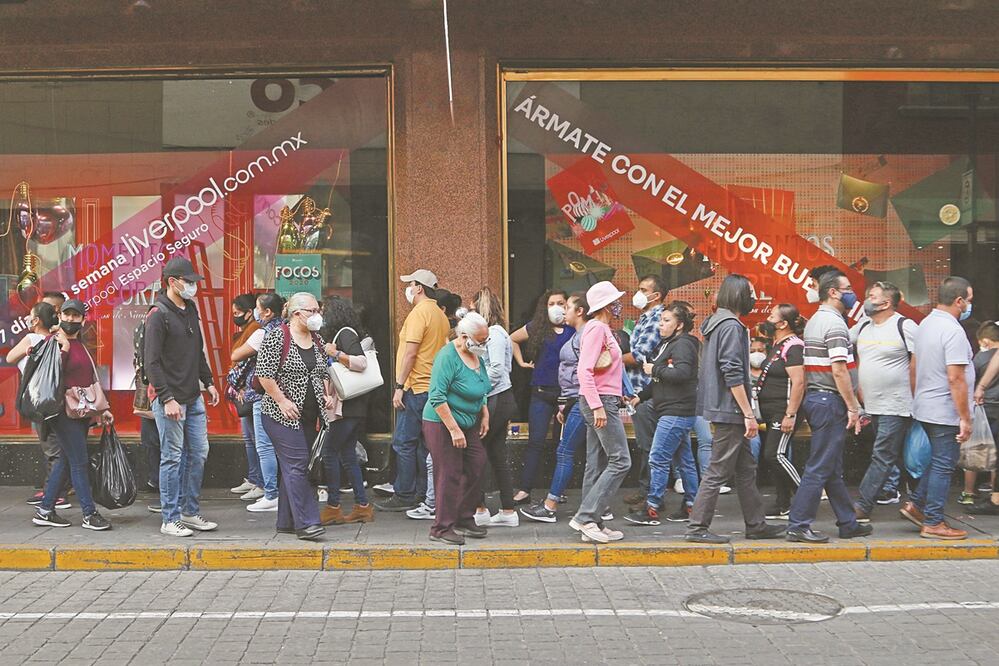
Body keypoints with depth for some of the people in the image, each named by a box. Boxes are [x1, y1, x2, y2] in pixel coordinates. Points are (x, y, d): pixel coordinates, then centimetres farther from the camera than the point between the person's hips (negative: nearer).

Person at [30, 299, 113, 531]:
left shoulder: (81, 346, 18)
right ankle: (90, 515, -3)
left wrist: (102, 409, 20)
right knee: (80, 461, -7)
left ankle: (45, 511, 18)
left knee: (66, 460, 11)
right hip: (64, 411, -8)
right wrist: (64, 349, -24)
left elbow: (92, 381, 22)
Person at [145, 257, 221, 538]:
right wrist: (167, 399, -21)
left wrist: (208, 382, 17)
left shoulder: (191, 310, 14)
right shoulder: (158, 315, -12)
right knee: (172, 458, -2)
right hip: (170, 400, -8)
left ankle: (191, 512, 20)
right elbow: (152, 362, -16)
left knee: (198, 454, 9)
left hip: (194, 398, 8)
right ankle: (170, 519, 5)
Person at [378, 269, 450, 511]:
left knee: (404, 443, -4)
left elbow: (410, 353, -18)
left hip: (415, 388, -9)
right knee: (424, 444, 12)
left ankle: (404, 496, -3)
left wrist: (399, 386, -16)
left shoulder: (418, 313, -13)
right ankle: (423, 493, 14)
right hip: (433, 388, 9)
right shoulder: (440, 315, 15)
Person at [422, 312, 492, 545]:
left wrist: (484, 415, 14)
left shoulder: (477, 355, 8)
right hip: (442, 424, -9)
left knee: (476, 468, 7)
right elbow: (438, 397, -24)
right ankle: (442, 528, 2)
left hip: (469, 424, 9)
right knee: (450, 474, -6)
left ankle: (464, 519, 21)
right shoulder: (448, 357, -19)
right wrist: (454, 429, -24)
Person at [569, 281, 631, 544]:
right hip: (601, 401, -10)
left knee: (597, 465, 8)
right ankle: (586, 517, -10)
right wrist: (598, 406, -26)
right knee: (620, 461, -10)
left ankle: (592, 524, 10)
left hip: (603, 402, 10)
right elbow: (585, 370, -21)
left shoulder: (603, 329, 17)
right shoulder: (597, 328, -13)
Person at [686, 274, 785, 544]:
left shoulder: (717, 323, 16)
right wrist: (749, 414, -18)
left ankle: (755, 524, 22)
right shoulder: (731, 326, -15)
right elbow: (733, 375, -21)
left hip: (724, 410, 10)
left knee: (746, 469, 15)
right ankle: (697, 527, -1)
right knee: (718, 471, -5)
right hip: (730, 410, -10)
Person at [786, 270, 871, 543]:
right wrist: (853, 408, -16)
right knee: (820, 467, -7)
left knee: (833, 469, 14)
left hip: (815, 397, 10)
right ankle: (798, 525, -5)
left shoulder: (814, 321, 17)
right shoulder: (835, 324, -14)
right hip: (830, 400, -10)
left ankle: (848, 523, 23)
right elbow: (839, 370, -20)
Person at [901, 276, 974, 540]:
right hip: (946, 412, -9)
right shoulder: (953, 331, -20)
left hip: (925, 407, 9)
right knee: (943, 466, -1)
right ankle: (933, 523, 5)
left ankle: (915, 503, 21)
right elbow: (955, 378, -23)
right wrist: (965, 418, -19)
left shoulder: (925, 324, 9)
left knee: (938, 461, 21)